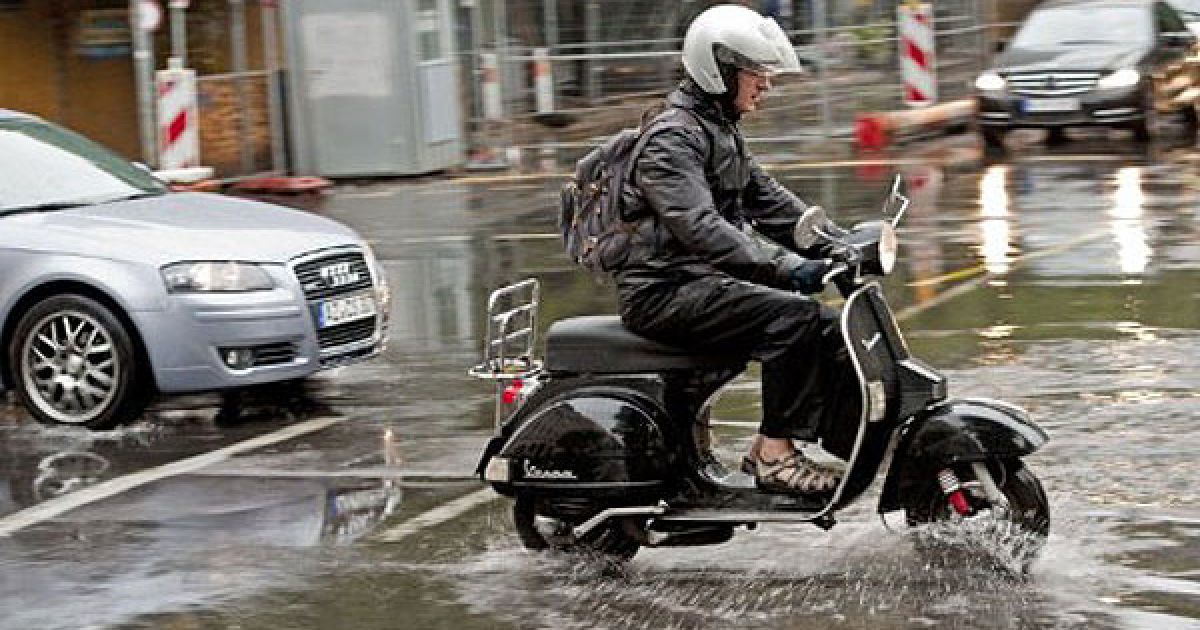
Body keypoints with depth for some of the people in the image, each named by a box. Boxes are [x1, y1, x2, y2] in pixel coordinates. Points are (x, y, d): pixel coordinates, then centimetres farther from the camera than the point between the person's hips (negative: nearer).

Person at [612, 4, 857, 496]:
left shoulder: (720, 132, 18)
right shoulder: (671, 136, -15)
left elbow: (768, 201, 18)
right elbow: (699, 226, -28)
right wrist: (787, 268, -36)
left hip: (704, 281, 10)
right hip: (663, 289, -10)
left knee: (827, 329, 0)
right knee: (793, 316, -25)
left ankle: (769, 448, 1)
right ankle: (776, 455, -20)